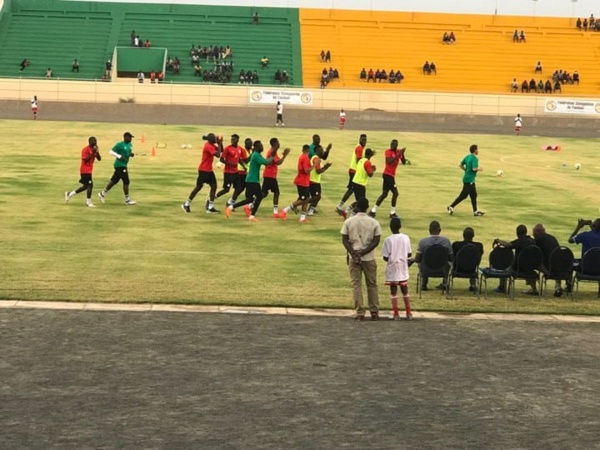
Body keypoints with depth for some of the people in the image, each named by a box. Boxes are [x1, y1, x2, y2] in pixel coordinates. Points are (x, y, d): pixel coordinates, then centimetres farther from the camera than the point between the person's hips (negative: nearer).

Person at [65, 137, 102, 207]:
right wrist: (92, 153, -28)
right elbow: (85, 159, -22)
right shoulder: (85, 149, -14)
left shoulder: (94, 149, 10)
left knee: (86, 186, 14)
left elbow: (99, 159, 3)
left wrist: (97, 152, -15)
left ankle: (69, 194, 25)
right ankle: (88, 202, -2)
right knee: (90, 185, -11)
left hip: (89, 170, 9)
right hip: (85, 170, -9)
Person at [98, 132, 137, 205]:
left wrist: (131, 154, 1)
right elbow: (111, 152, -15)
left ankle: (102, 193, 26)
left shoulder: (129, 145, 11)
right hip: (120, 165, -9)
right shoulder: (119, 144, -14)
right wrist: (120, 156, -24)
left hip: (123, 165, 9)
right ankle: (127, 199, 1)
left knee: (114, 180, 14)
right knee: (126, 181, -7)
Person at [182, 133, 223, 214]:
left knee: (214, 186, 2)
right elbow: (218, 155, -28)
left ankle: (210, 207, 3)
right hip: (203, 170, -9)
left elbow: (221, 150, 15)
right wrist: (219, 144, -19)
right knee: (198, 187, -1)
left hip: (209, 170, 9)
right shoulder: (208, 146, -20)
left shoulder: (212, 145, 9)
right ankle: (186, 204, 11)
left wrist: (220, 143, -1)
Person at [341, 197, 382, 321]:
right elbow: (376, 241, -8)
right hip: (369, 258, 0)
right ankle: (374, 312, 13)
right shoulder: (374, 222, -3)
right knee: (372, 285, 11)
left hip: (353, 258, 0)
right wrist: (363, 252, -10)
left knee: (356, 285, 3)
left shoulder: (348, 221, -2)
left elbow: (344, 240, -5)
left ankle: (360, 313, 0)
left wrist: (354, 253, -10)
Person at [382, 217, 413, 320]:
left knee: (393, 291, 4)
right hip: (403, 269, 3)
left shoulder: (388, 240, -14)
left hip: (392, 269, -3)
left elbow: (385, 257, -14)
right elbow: (409, 254, 3)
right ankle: (408, 313, 13)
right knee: (405, 291, 13)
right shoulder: (406, 238, -3)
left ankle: (396, 314, 4)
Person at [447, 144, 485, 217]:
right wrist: (479, 169, -7)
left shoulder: (467, 157, 8)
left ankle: (475, 211, 19)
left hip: (467, 178, 10)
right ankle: (451, 207, 0)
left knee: (474, 195, 14)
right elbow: (474, 169, -26)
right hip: (469, 180, -10)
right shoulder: (474, 158, -17)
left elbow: (460, 165, 11)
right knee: (463, 195, -4)